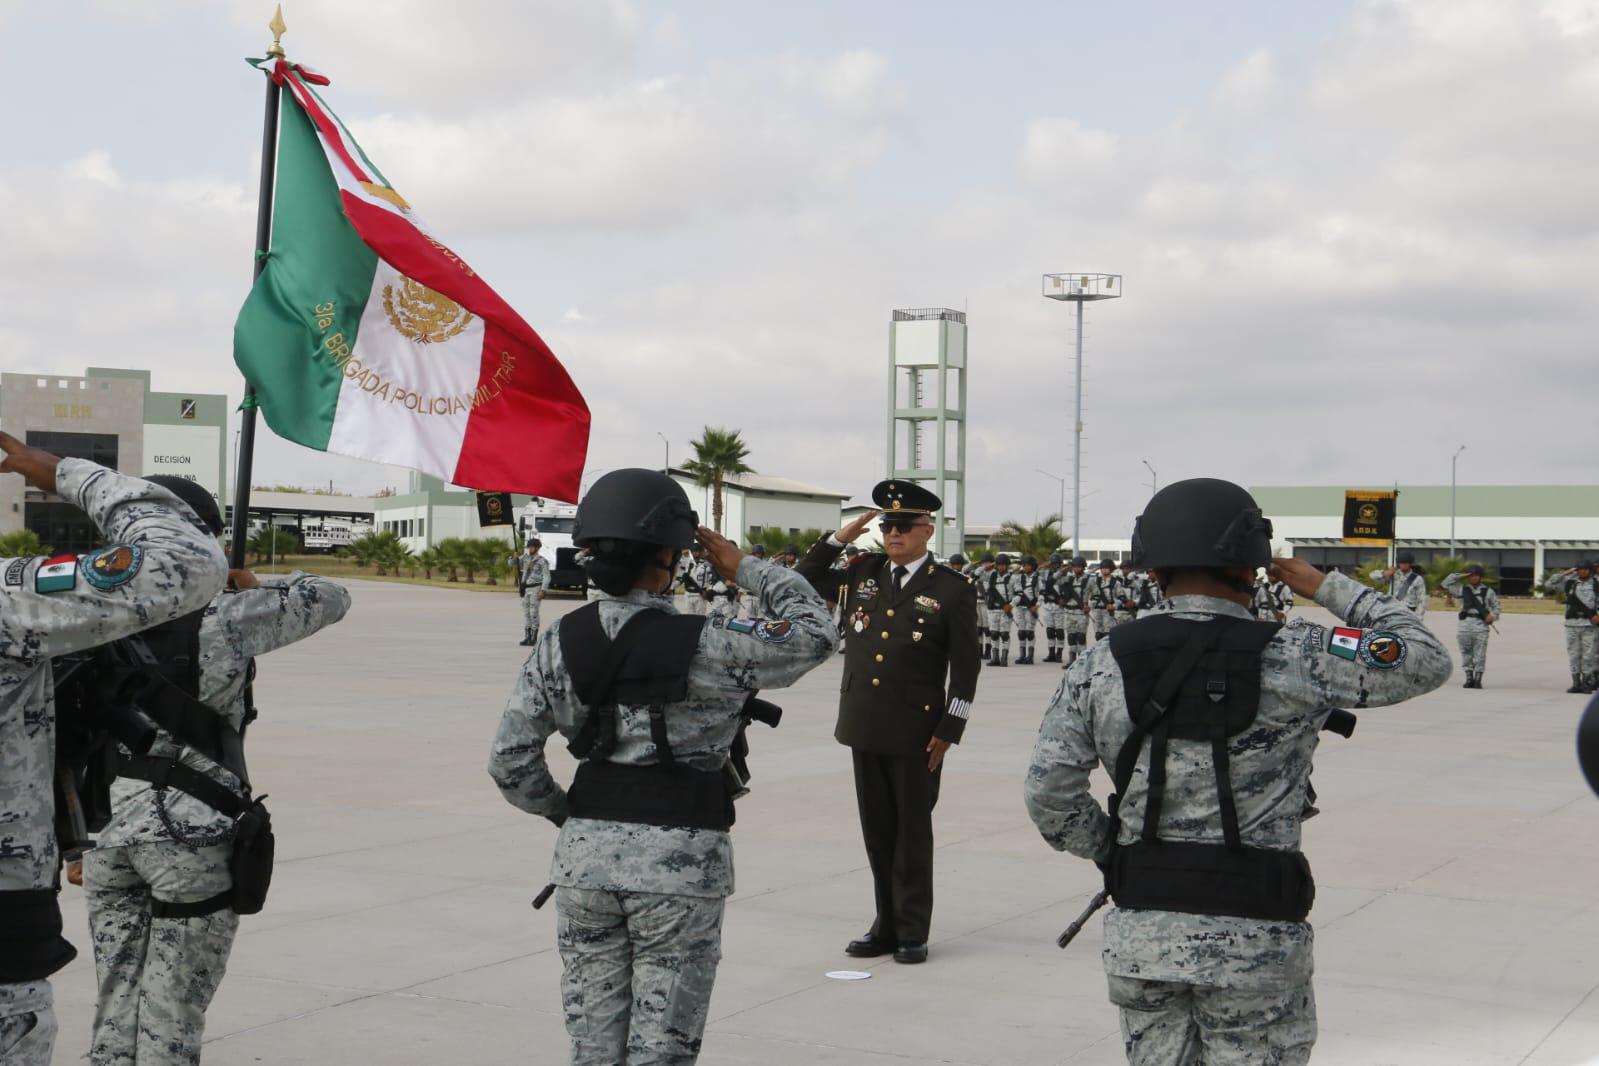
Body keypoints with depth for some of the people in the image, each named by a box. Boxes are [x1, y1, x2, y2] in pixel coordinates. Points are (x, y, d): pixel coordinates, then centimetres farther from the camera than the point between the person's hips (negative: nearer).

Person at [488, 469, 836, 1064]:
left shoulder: (560, 644, -2)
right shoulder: (705, 647, -15)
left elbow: (509, 760, 0)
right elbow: (816, 633, -3)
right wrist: (743, 568, 6)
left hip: (586, 856, 4)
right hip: (680, 863, -4)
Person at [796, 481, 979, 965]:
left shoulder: (953, 590, -5)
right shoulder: (863, 572, 8)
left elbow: (965, 668, -4)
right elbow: (803, 581, 16)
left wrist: (947, 731, -9)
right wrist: (840, 538, 3)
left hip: (916, 732, -4)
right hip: (864, 725, 5)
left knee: (912, 830, 5)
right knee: (877, 829, 11)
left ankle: (912, 932, 13)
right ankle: (887, 924, 21)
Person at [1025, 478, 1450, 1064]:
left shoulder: (1101, 665, -2)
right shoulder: (1291, 660, -12)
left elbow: (1048, 794, -3)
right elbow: (1427, 659, -3)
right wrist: (1328, 587, 5)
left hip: (1139, 933, 4)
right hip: (1253, 943, -3)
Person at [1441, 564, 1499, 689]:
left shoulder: (1488, 592, 14)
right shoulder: (1462, 590, 15)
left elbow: (1495, 606, 15)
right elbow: (1446, 584, 12)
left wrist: (1493, 615, -5)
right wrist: (1458, 575, 8)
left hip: (1481, 624, -2)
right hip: (1465, 623, 2)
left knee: (1480, 654, -5)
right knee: (1466, 653, 3)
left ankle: (1478, 679, -1)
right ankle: (1469, 678, 10)